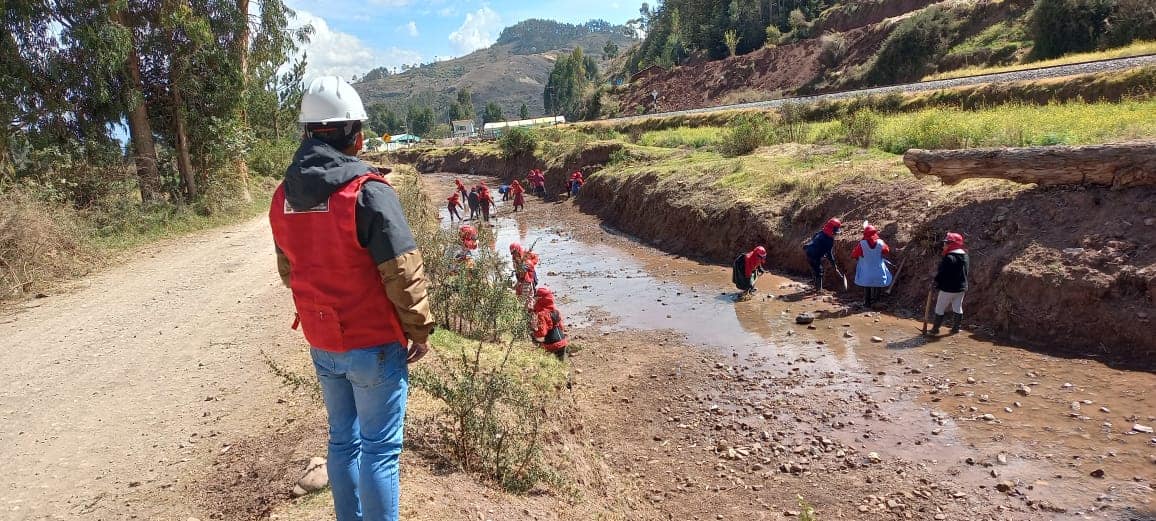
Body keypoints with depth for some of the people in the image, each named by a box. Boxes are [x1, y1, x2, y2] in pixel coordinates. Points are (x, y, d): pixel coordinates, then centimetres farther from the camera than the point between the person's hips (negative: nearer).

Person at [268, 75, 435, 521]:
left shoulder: (284, 196, 3)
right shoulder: (367, 191, -19)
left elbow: (288, 270, 12)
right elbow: (403, 273, -19)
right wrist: (421, 330, -7)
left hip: (322, 344, 7)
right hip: (374, 343, -6)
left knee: (343, 440, 21)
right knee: (379, 449, 6)